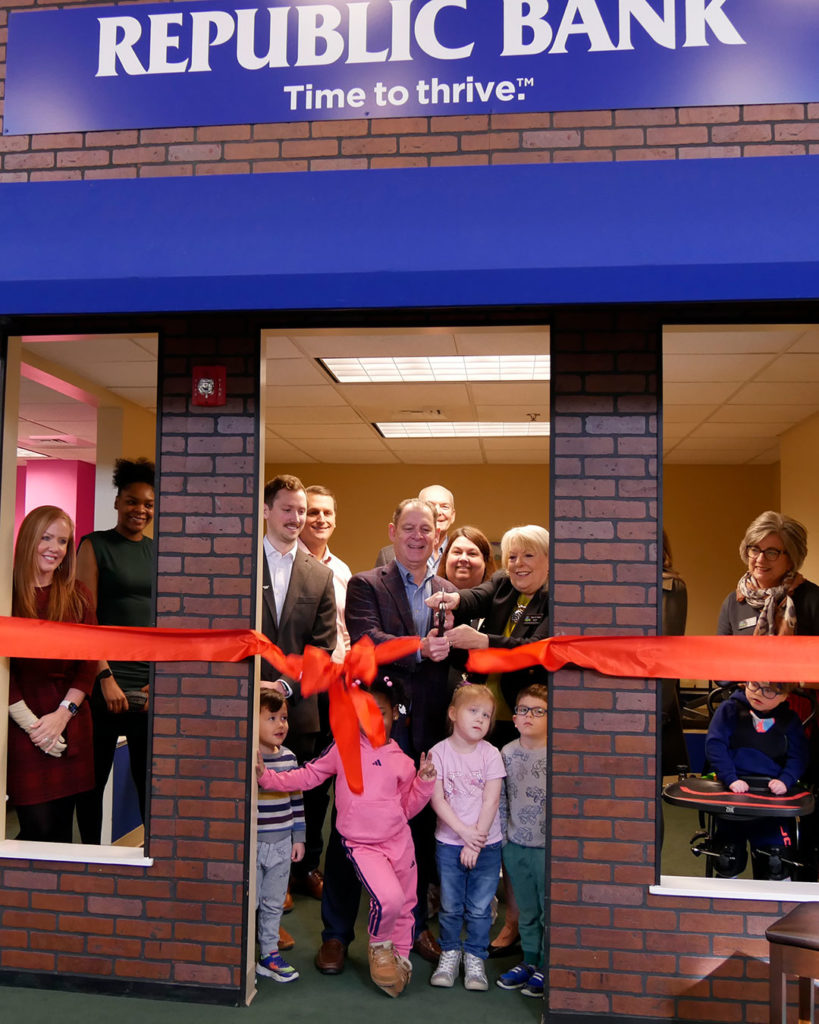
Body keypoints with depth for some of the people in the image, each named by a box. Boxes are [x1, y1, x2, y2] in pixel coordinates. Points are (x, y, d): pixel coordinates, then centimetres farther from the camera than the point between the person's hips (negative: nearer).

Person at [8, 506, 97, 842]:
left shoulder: (77, 596, 8)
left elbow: (88, 663, 5)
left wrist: (62, 714, -7)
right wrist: (31, 723, -11)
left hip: (70, 729, 3)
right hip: (22, 726, -3)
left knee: (62, 826, 6)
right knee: (38, 829, -5)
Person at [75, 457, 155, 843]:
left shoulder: (159, 553, 11)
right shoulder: (95, 545, 0)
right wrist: (105, 677, -14)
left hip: (151, 686, 3)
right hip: (106, 683, -3)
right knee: (93, 779, 7)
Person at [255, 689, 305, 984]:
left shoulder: (289, 758, 4)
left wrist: (299, 837, 12)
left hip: (282, 844, 5)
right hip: (251, 845, -5)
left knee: (274, 903, 16)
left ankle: (269, 954, 29)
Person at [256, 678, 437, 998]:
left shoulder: (402, 761, 5)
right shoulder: (343, 748, -2)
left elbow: (407, 808, 11)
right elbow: (309, 775, 0)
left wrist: (424, 781, -3)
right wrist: (268, 778, -9)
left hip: (399, 840, 4)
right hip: (362, 845, -4)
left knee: (405, 903, 11)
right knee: (389, 898, -22)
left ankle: (399, 957, 39)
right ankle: (379, 947, 10)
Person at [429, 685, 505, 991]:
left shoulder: (490, 754, -5)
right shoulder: (439, 752, -6)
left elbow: (491, 801, -8)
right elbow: (437, 799, -9)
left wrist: (476, 841, -12)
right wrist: (465, 832, -15)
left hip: (487, 844, 0)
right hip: (449, 842, 0)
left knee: (479, 907, 5)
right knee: (450, 905, 8)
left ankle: (475, 958, 23)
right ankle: (449, 953, 28)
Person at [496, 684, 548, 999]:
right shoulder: (507, 754, 1)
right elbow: (501, 799, 7)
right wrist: (502, 838, 6)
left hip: (548, 846, -4)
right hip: (515, 846, 4)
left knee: (549, 911, 7)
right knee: (526, 911, 18)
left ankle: (547, 968, 22)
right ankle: (529, 961, 33)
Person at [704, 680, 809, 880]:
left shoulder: (790, 721, 5)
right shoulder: (730, 709, -2)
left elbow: (798, 757, 4)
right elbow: (715, 744, -8)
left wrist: (785, 781, -15)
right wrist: (731, 779, -18)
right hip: (733, 792, -1)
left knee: (777, 862, -5)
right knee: (729, 862, 8)